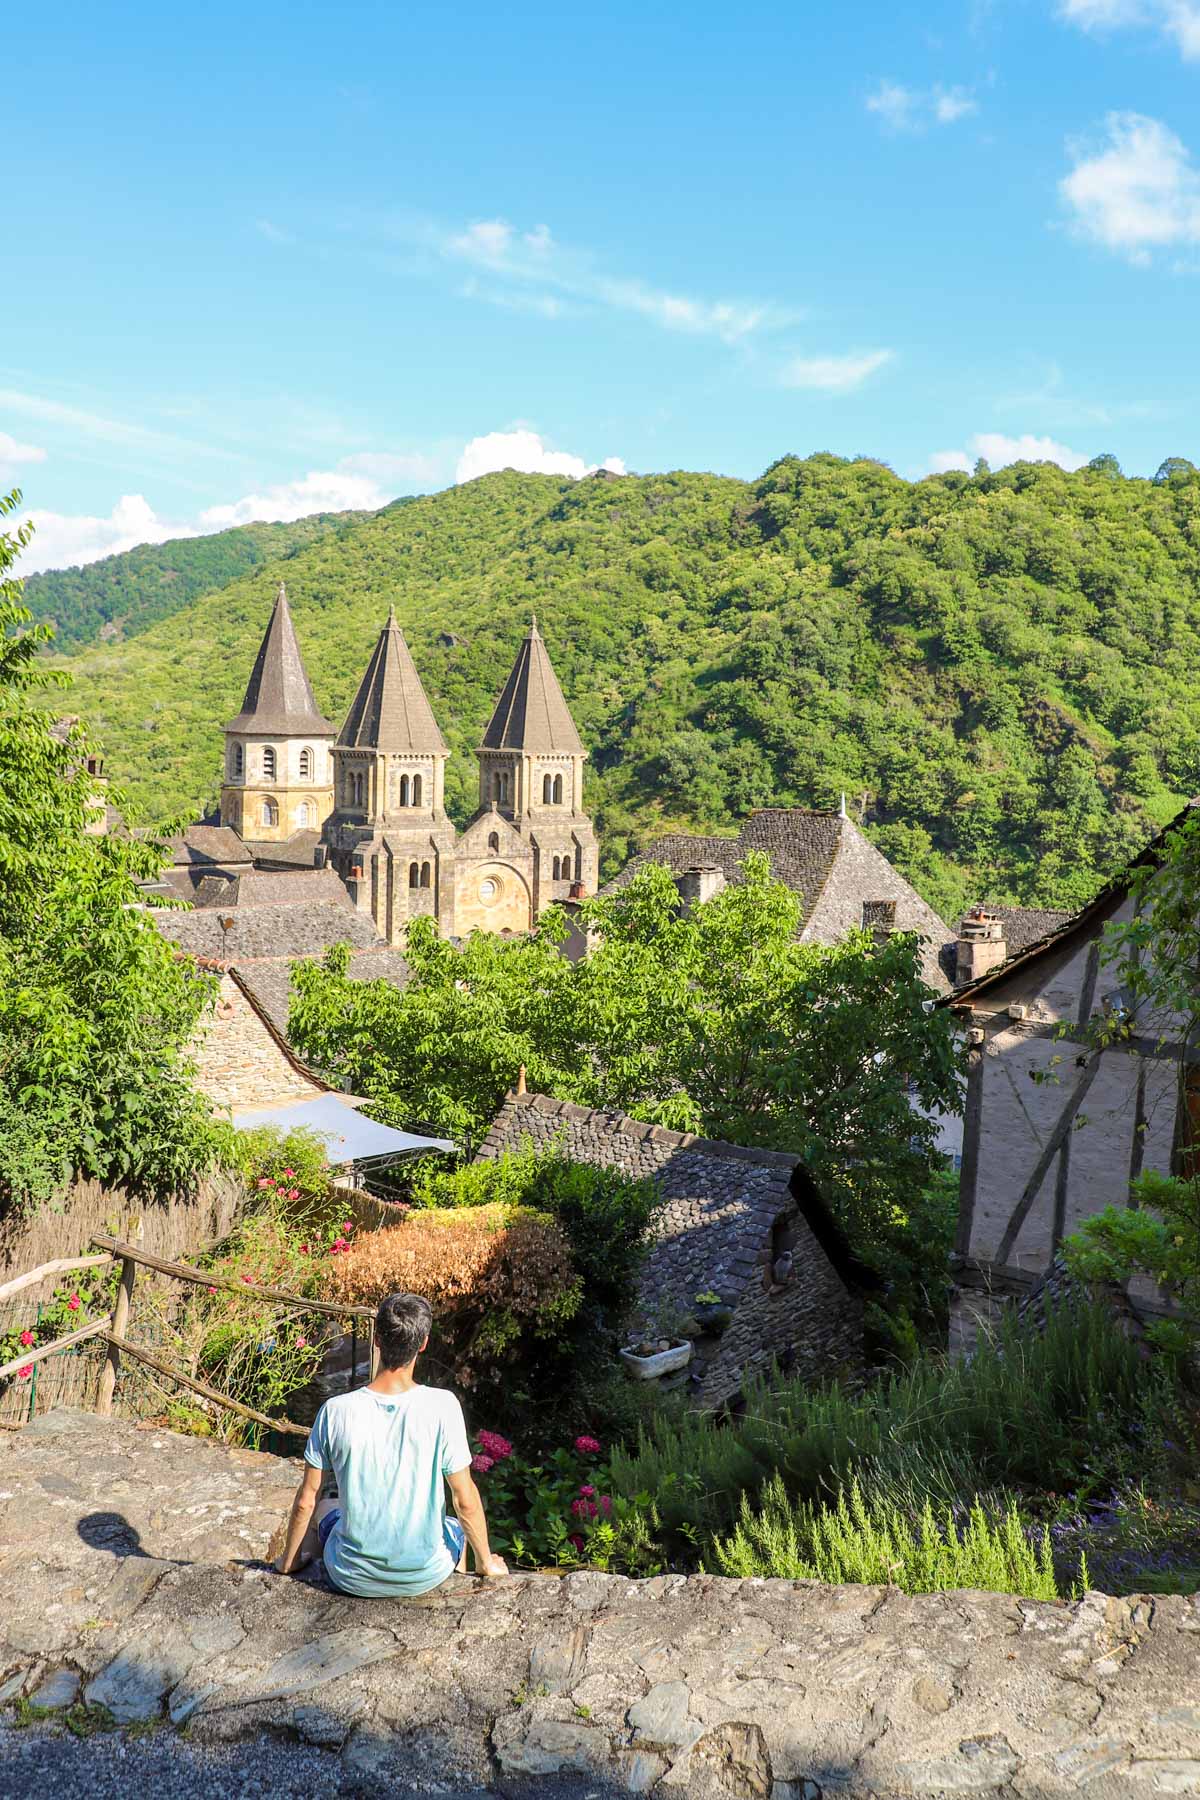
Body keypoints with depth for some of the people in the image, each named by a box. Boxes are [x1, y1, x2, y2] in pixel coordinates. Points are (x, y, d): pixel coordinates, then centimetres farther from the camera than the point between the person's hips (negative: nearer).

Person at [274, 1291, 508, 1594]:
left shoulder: (336, 1411, -16)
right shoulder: (442, 1407, -19)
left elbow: (306, 1501, -4)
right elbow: (466, 1501, -10)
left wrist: (288, 1560, 14)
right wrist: (486, 1561, 7)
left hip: (353, 1577, 1)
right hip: (425, 1575, -1)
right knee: (459, 1527, 33)